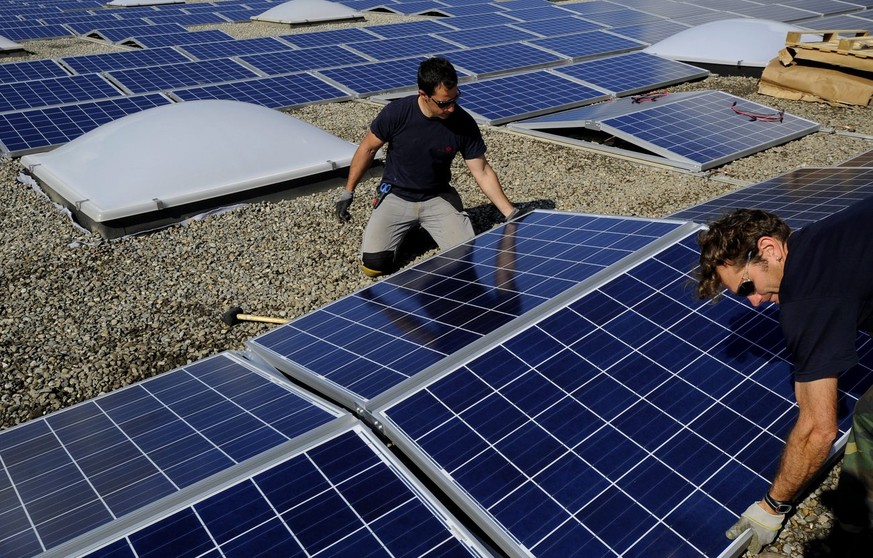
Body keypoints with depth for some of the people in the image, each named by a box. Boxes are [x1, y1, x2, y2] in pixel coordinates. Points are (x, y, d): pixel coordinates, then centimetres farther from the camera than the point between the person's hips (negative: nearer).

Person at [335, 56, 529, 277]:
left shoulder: (464, 123, -16)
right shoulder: (396, 113, -20)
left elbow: (482, 172, -8)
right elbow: (368, 149, -4)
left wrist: (511, 214, -13)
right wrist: (347, 192, -1)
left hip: (438, 198, 1)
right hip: (396, 197, -1)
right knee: (374, 264, -15)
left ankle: (427, 225, 15)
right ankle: (404, 228, 18)